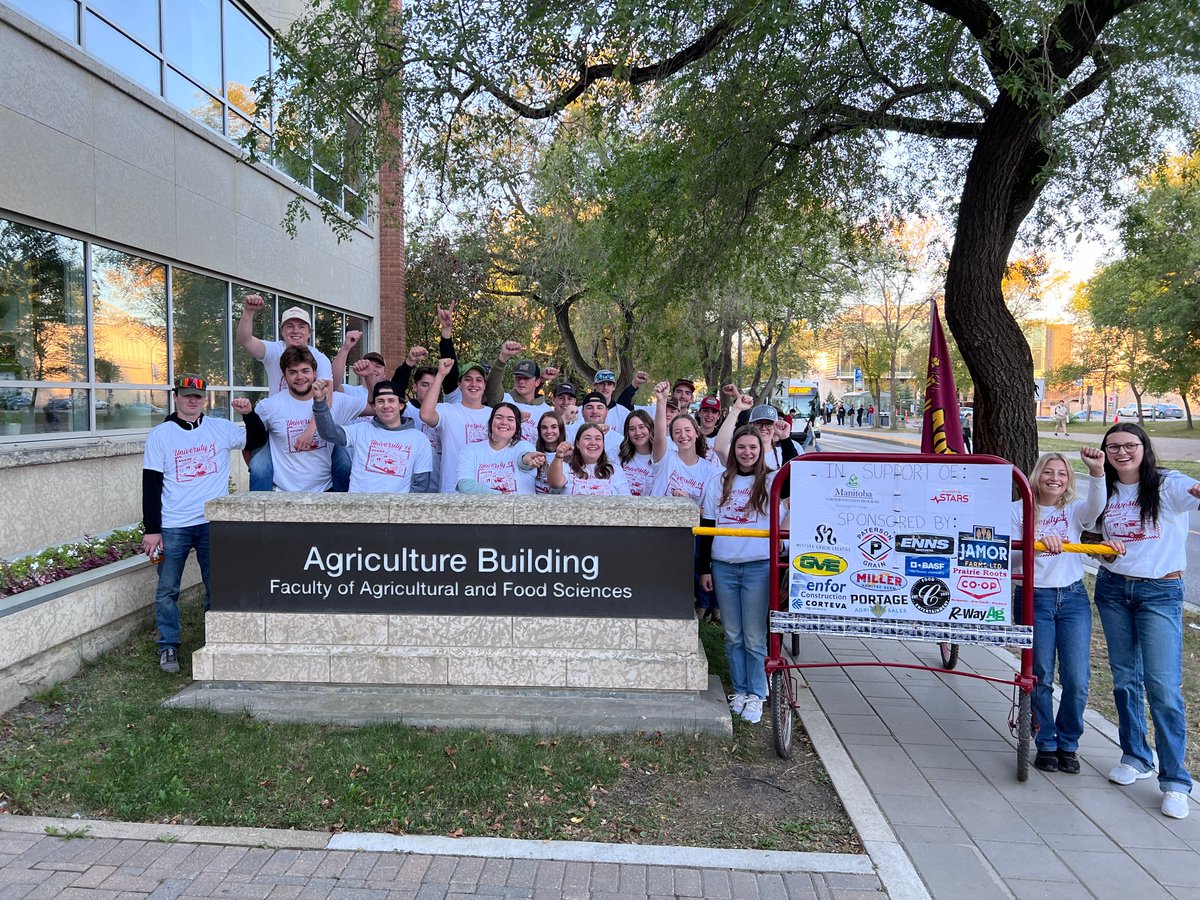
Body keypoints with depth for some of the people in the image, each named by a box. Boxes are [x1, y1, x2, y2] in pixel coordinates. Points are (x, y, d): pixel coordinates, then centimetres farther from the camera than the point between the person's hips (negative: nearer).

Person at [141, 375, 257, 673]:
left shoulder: (220, 428, 6)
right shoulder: (160, 434, 1)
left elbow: (259, 439, 10)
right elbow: (151, 486, 0)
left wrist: (248, 413, -8)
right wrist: (151, 530, -4)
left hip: (214, 524, 1)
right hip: (172, 526, -1)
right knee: (167, 589, 3)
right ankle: (168, 647, 17)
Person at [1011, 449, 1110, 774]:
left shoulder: (1074, 511, 6)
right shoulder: (1018, 511, 3)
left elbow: (1096, 507, -18)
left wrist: (1097, 472, -35)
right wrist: (1038, 543, -24)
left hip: (1073, 598, 2)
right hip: (1035, 598, -1)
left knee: (1077, 679, -1)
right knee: (1040, 677, 5)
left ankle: (1067, 745, 19)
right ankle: (1045, 745, 21)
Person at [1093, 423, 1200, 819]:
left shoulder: (1167, 485, -9)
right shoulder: (1104, 492, 7)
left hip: (1159, 592, -5)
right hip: (1112, 588, 5)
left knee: (1164, 686, -6)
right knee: (1125, 677, 13)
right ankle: (1136, 757, 29)